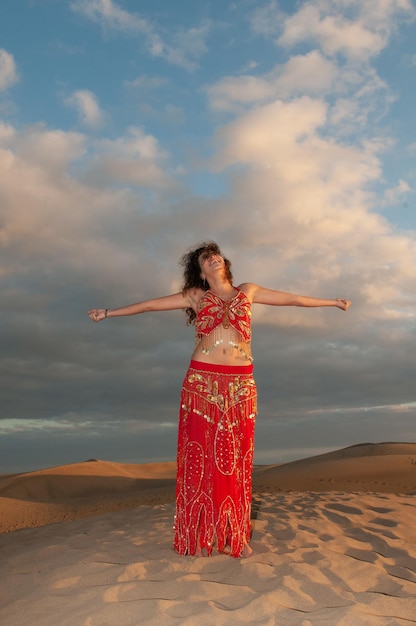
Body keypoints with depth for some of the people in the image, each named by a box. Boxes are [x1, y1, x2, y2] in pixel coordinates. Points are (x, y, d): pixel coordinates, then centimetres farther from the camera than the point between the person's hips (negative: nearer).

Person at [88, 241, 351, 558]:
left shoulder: (248, 291, 16)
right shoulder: (196, 296, 12)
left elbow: (293, 299, 22)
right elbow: (149, 305, 13)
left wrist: (332, 301, 27)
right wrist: (109, 313, 13)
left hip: (241, 383, 1)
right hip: (202, 381, -1)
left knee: (235, 458, 2)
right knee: (201, 455, -1)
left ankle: (235, 535, 12)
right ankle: (200, 535, 10)